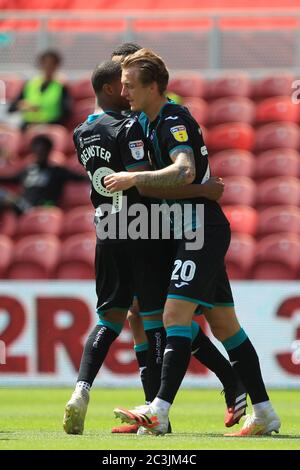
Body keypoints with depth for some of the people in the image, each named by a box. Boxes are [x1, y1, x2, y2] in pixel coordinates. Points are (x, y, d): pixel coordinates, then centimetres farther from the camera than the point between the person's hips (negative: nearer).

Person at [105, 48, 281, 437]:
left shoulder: (174, 120, -15)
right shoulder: (151, 121, 15)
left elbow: (184, 172, -31)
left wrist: (134, 179, -33)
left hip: (202, 229, -10)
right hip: (191, 232, 10)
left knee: (176, 315, -18)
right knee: (223, 325, 10)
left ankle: (159, 412, -25)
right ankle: (264, 414, 13)